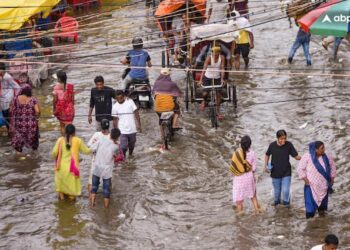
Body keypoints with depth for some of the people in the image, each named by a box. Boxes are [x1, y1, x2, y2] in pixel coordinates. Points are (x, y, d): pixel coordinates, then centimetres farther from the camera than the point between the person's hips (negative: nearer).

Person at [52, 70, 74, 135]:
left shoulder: (56, 87, -13)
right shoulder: (70, 86, -8)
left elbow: (55, 100, -9)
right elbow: (72, 99, -4)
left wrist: (54, 109, 4)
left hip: (60, 108, 0)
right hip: (69, 108, 0)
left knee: (62, 126, 18)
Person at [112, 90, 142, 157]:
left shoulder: (130, 102, -6)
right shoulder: (115, 107, -5)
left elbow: (136, 114, -3)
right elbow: (115, 120, 1)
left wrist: (139, 125, -5)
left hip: (132, 129, 2)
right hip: (122, 131, -2)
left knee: (131, 145, 20)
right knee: (123, 147, -9)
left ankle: (130, 155, 44)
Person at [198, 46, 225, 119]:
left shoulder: (222, 58, -12)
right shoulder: (209, 58, -20)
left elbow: (222, 69, -14)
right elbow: (204, 69, -26)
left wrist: (222, 79, -27)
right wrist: (200, 80, -35)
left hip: (217, 78, 2)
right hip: (208, 77, -2)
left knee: (218, 94, 0)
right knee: (206, 93, -10)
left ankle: (218, 112, 13)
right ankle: (203, 101, 28)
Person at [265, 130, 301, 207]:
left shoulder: (289, 145, -16)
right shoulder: (272, 145, -13)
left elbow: (296, 156, -14)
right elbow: (267, 155, 5)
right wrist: (266, 165, -3)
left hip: (286, 172, -1)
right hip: (275, 172, 1)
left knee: (286, 190, -5)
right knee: (277, 191, 15)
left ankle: (286, 202, 24)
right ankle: (276, 201, 44)